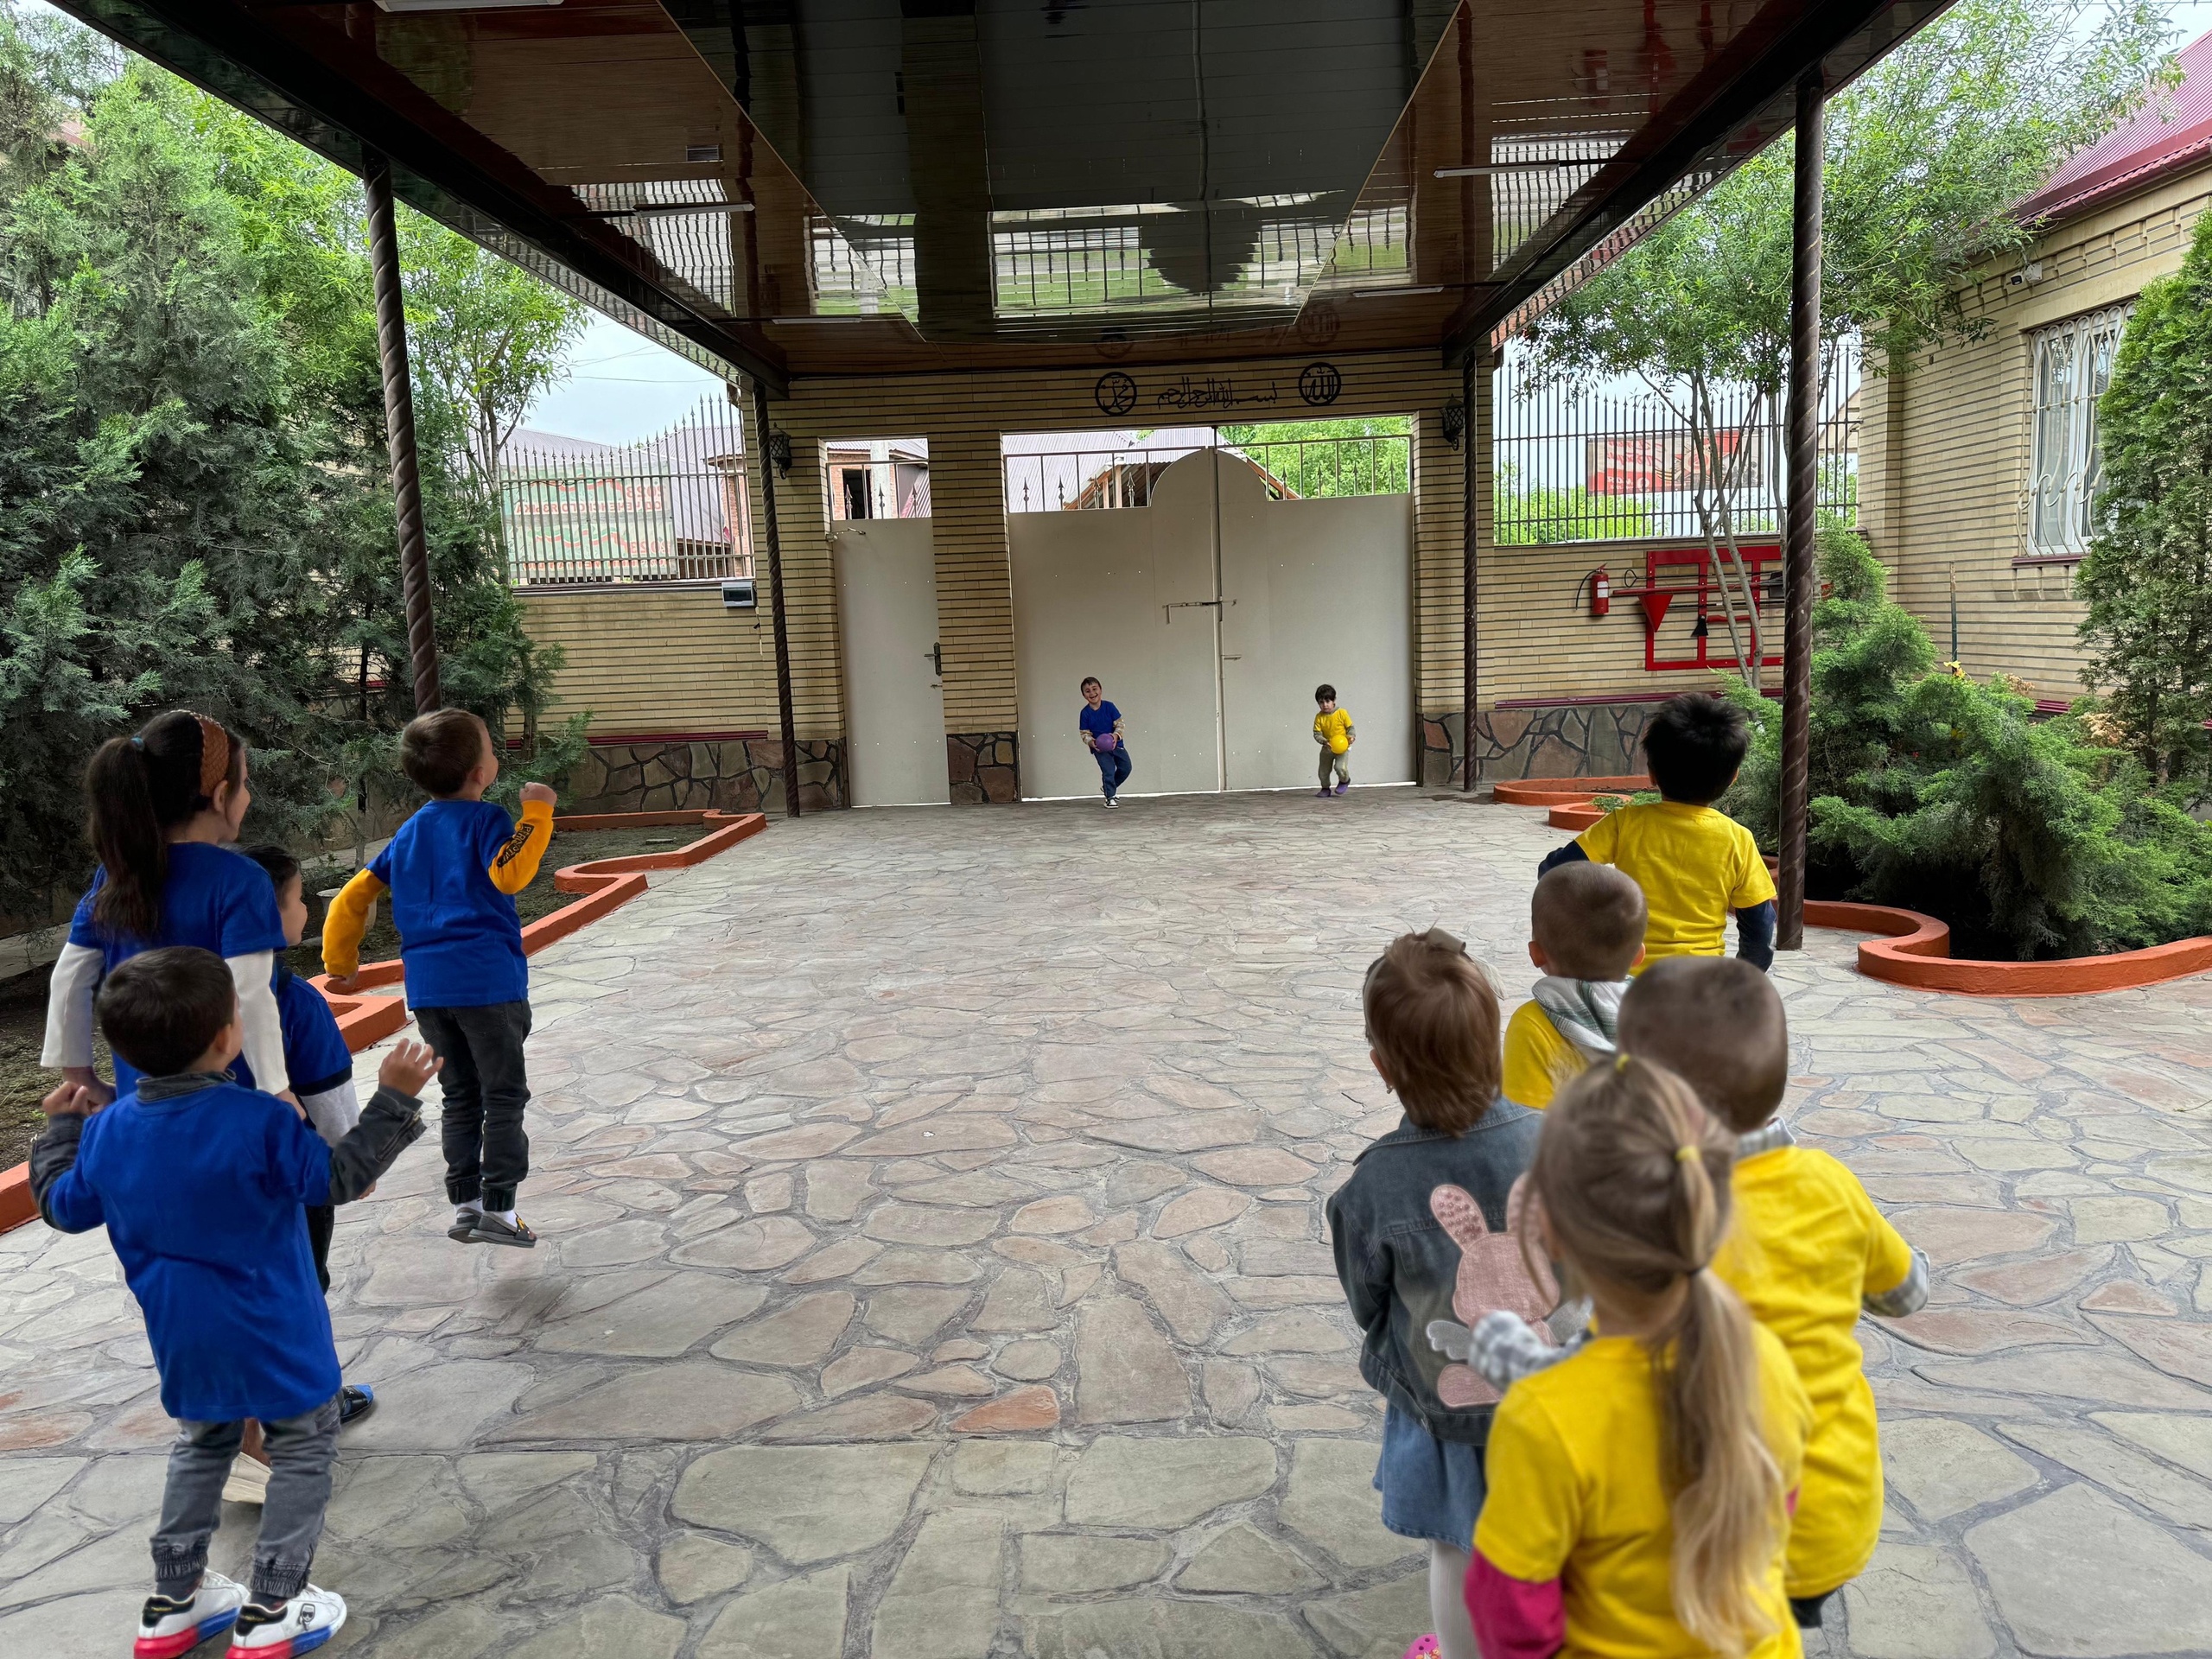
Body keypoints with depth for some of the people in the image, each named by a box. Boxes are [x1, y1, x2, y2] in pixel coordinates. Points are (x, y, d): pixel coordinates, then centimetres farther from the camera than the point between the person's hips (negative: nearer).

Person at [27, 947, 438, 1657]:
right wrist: (395, 1098, -15)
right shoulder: (260, 1120, -24)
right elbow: (339, 1177, -16)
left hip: (183, 1340, 6)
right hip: (274, 1338, -6)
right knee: (304, 1451, 11)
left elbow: (62, 1206, 10)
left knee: (201, 1447, 27)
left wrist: (60, 1127, 23)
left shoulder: (107, 1129, -6)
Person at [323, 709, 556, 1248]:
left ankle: (463, 1204, 20)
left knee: (460, 1097, 17)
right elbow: (508, 875, -26)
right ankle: (498, 1207, 3)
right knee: (504, 1096, 4)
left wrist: (340, 962, 22)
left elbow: (354, 895, 14)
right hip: (487, 980, -6)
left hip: (427, 986, 6)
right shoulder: (486, 819, -6)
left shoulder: (411, 831, 14)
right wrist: (536, 815, -19)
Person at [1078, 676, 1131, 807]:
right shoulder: (1085, 713, -10)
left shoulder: (1109, 707, -9)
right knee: (1108, 771, -9)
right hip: (1099, 747, -3)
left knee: (1126, 767, 8)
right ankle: (1110, 797, 4)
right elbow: (1084, 733, -4)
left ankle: (1110, 787, 30)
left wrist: (1116, 735, -23)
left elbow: (1119, 723, -5)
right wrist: (1090, 742, -24)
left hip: (1116, 743, 3)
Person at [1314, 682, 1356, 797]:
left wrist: (1351, 736, -23)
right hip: (1327, 748, 3)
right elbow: (1317, 734, -10)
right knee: (1323, 772, 7)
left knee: (1340, 767, -23)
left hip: (1343, 746, -3)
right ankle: (1325, 788, 34)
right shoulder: (1319, 717, -9)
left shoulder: (1342, 713, -13)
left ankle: (1345, 780, 9)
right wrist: (1324, 741, -28)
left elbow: (1350, 727, -3)